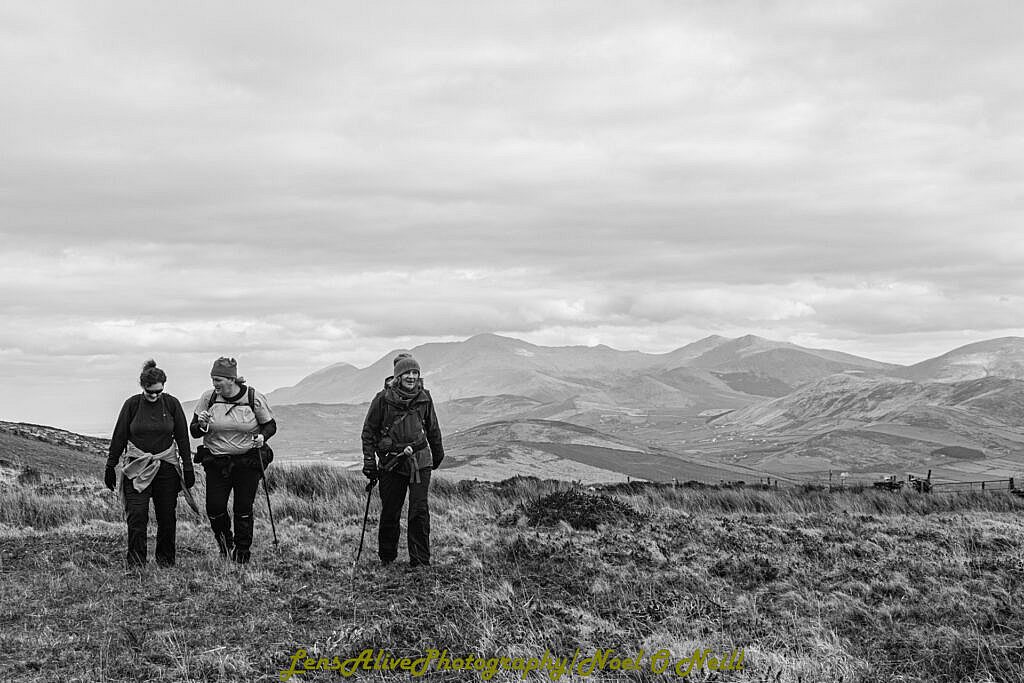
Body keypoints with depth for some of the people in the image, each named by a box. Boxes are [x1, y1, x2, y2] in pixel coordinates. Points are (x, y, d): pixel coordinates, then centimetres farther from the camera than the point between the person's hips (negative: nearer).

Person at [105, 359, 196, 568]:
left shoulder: (172, 404, 1)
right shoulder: (132, 404, -3)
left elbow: (182, 437, 6)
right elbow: (118, 437, 4)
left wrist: (188, 468, 5)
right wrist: (110, 467, 6)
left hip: (166, 466, 1)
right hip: (136, 466, -1)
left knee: (167, 516, 5)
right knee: (137, 515, -10)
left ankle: (165, 558, 19)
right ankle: (135, 560, -5)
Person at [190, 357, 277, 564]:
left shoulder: (254, 399, -7)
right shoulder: (208, 398, -2)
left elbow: (270, 426, 5)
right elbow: (193, 431, 4)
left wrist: (262, 437, -16)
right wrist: (202, 426, -19)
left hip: (247, 462, -1)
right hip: (216, 462, 2)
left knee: (243, 508, -1)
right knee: (215, 507, -6)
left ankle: (243, 551, 19)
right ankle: (223, 537, 26)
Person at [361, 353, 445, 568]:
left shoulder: (424, 398, 2)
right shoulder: (383, 399, -6)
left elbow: (432, 429, 17)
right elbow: (368, 431, 1)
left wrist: (438, 454, 27)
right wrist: (369, 462, -3)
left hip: (420, 461, 1)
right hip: (390, 462, -1)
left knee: (419, 511, -5)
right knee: (390, 512, 5)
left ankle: (420, 560, 0)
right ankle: (386, 556, 25)